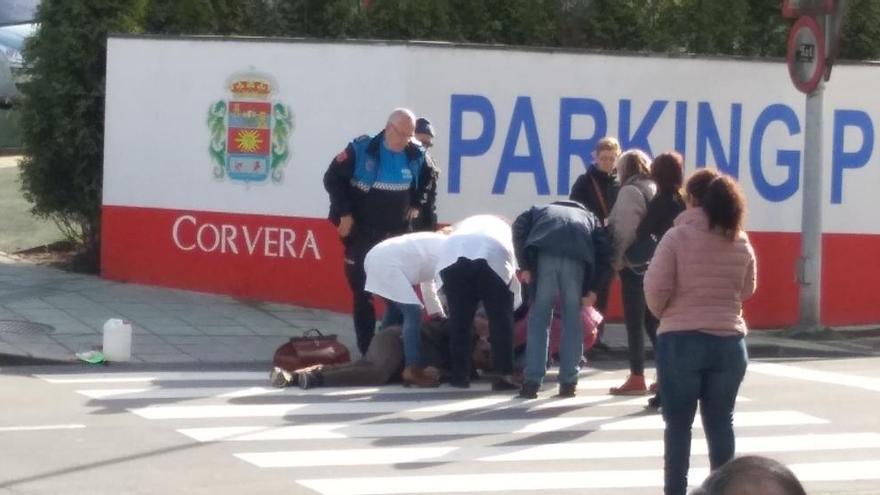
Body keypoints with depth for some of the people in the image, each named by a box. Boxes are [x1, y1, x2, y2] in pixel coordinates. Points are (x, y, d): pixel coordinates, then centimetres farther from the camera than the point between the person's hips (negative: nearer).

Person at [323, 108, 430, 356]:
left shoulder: (416, 156, -2)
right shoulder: (361, 149, -13)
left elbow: (426, 182, 19)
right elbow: (332, 178, -6)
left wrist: (416, 204, 8)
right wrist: (344, 213, -9)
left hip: (397, 235, 3)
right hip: (361, 235, -3)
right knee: (363, 294, -1)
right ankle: (367, 351, 4)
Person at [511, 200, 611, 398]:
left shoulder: (539, 211, 37)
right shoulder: (589, 218, 37)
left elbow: (519, 227, 14)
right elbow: (604, 249, 18)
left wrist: (525, 266, 11)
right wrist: (593, 288, 16)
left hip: (545, 253, -1)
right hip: (577, 258, 1)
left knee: (539, 316, 7)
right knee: (572, 318, 13)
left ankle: (532, 382, 4)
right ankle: (568, 382, 12)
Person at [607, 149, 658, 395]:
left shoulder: (630, 191, -8)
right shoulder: (655, 189, 16)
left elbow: (624, 230, -17)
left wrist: (617, 260, -13)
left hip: (634, 264, -8)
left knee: (634, 322, -4)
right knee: (652, 319, 14)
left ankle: (637, 379, -4)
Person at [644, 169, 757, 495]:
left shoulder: (678, 236, -10)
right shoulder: (741, 242, 4)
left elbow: (655, 288, -12)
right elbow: (747, 289, 15)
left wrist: (665, 314, 7)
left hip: (681, 340, -4)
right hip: (729, 342, 4)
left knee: (678, 423, 5)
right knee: (720, 422, 11)